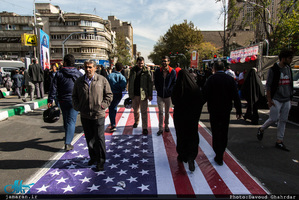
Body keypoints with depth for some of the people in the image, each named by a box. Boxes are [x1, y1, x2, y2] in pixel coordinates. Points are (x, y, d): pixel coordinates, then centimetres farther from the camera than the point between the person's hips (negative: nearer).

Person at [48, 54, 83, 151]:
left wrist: (50, 100, 0)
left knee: (66, 120, 18)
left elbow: (53, 88, -4)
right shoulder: (79, 74, 0)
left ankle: (68, 137, 40)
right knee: (71, 121, -2)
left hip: (62, 101, 2)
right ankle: (67, 143, -8)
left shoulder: (59, 73, -1)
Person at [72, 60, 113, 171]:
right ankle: (93, 157, 35)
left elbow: (109, 95, 2)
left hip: (98, 115, -4)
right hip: (85, 116, 4)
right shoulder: (79, 81, 7)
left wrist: (103, 105, -9)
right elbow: (74, 96, 17)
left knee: (99, 139, 2)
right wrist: (77, 106, 2)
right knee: (89, 138, 16)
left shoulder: (102, 80, -2)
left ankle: (101, 161, 16)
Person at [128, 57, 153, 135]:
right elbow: (130, 82, 10)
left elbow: (150, 83, -3)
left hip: (143, 94, -3)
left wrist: (150, 95, -7)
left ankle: (144, 128, 6)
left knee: (144, 112, -2)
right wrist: (130, 94, 8)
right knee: (135, 110, 18)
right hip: (134, 94, 4)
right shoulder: (133, 70, 5)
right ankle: (136, 122, 43)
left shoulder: (146, 71, -4)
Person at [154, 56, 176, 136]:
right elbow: (155, 82, 9)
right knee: (160, 112, 1)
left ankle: (166, 126, 31)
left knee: (167, 112, 13)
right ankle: (160, 128, 8)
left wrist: (170, 91, -7)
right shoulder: (157, 71, 0)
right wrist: (158, 90, 0)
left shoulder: (172, 72, -3)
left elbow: (174, 83, 3)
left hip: (168, 95, 0)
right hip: (160, 95, 0)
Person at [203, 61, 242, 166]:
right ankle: (221, 152, 36)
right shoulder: (230, 79, -1)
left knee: (216, 133, 4)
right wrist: (239, 111, 3)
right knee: (224, 132, 19)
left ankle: (219, 157, 7)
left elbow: (205, 95, -12)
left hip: (214, 111, -3)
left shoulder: (211, 79, -9)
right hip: (226, 110, 4)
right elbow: (236, 96, -1)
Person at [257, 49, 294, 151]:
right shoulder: (273, 69, -8)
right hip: (276, 99, -6)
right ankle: (261, 130, 21)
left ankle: (279, 142, 14)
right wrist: (269, 100, -13)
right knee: (274, 118, -7)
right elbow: (268, 85, -9)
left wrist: (290, 97, 14)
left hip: (286, 100, 6)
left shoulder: (288, 68, 11)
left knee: (283, 121, 6)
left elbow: (290, 84, 17)